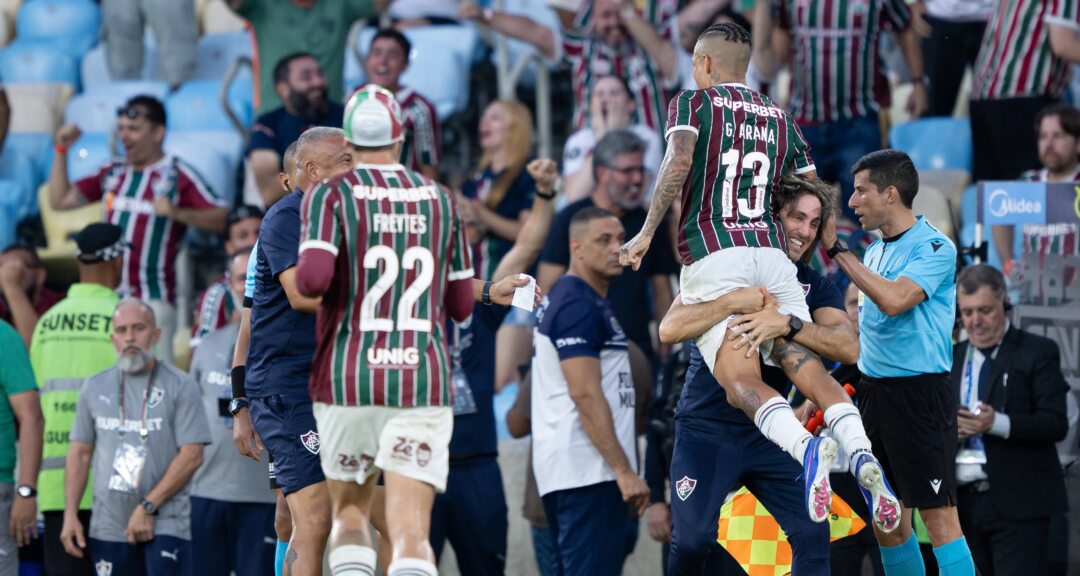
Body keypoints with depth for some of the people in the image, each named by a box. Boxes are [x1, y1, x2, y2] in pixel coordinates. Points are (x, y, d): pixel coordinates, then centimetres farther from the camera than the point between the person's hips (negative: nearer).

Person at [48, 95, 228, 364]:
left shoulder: (178, 175, -3)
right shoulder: (113, 173, 16)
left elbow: (222, 219, -11)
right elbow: (60, 200, 20)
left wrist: (177, 212, -26)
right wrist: (62, 150, 13)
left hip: (153, 299, -6)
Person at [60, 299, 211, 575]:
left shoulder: (180, 387, -1)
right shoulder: (95, 387, 11)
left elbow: (191, 456, -7)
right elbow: (80, 454, 13)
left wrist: (148, 507, -12)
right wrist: (70, 515, 2)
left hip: (165, 525, -4)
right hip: (108, 528, 4)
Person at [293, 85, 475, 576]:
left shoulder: (332, 195, -1)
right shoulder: (439, 200, 9)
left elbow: (312, 279, -18)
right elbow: (461, 305, 13)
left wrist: (303, 281, 5)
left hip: (348, 383, -1)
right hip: (424, 383, 1)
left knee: (349, 516, 19)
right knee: (411, 534, -6)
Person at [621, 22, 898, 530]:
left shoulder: (692, 103, 8)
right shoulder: (779, 118, 23)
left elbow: (680, 162, -11)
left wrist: (647, 233, -8)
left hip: (713, 256, -4)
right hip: (772, 254, 4)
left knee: (742, 381, -14)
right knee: (805, 365, -4)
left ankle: (805, 448, -41)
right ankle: (862, 458, -29)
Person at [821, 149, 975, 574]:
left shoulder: (934, 248, -10)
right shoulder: (875, 251, 14)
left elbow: (893, 300, -25)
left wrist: (837, 250, -18)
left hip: (918, 392, -8)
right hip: (873, 391, 8)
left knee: (939, 516, -10)